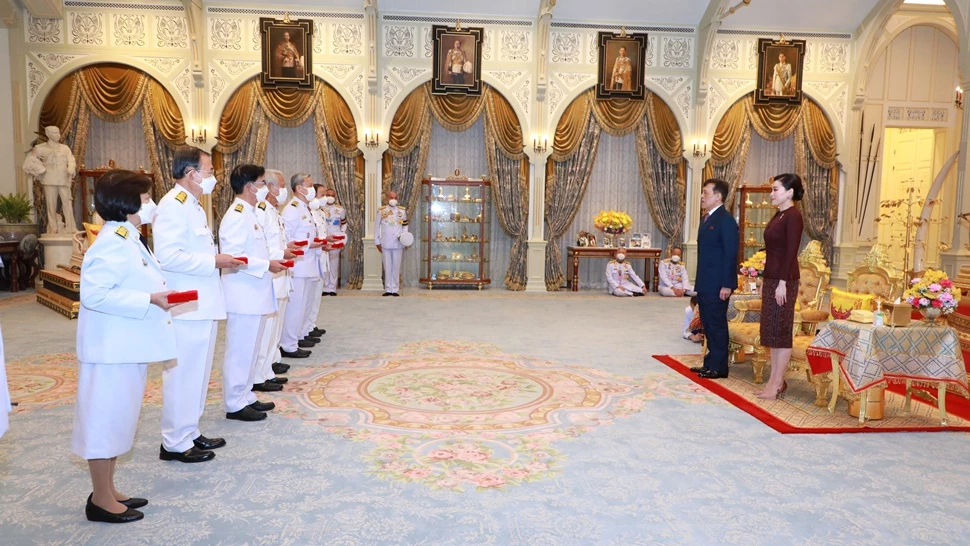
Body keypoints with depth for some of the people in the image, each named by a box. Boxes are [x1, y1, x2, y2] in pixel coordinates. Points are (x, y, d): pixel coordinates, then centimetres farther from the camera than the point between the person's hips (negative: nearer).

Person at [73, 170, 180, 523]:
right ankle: (101, 500, 15)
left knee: (119, 418, 18)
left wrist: (159, 293, 7)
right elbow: (94, 293, -26)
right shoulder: (114, 242, -19)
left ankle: (108, 491, 31)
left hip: (128, 346, 10)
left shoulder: (127, 238, 12)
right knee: (107, 418, 2)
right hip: (112, 348, -10)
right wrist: (149, 300, -23)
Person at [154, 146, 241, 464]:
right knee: (183, 375, -1)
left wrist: (219, 259, 9)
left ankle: (190, 433, 28)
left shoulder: (192, 205, 18)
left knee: (198, 373, 16)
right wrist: (213, 261, -18)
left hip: (202, 305, 10)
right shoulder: (173, 205, -14)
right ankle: (175, 443, 10)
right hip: (186, 307, -10)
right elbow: (167, 256, -25)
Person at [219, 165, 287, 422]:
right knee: (240, 351, -1)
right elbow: (233, 255, -23)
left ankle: (245, 397, 27)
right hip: (243, 296, -10)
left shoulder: (248, 214, 16)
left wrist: (276, 255, 10)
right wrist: (267, 265, -20)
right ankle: (235, 405, 8)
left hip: (254, 294, 10)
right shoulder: (237, 215, -15)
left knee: (249, 350, 16)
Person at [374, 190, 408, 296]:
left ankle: (395, 289, 9)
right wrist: (377, 242, 3)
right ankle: (388, 289, 11)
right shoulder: (381, 211, 3)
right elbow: (377, 227, 6)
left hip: (398, 244, 1)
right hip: (385, 244, -1)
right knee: (387, 267, 4)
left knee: (396, 267, 3)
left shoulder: (402, 211, 6)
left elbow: (405, 226, 14)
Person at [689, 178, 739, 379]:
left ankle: (719, 367, 9)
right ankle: (710, 363, 24)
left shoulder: (726, 220, -13)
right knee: (708, 324, 14)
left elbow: (731, 254, -17)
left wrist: (727, 285, -20)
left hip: (717, 285, -9)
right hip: (704, 284, 9)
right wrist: (699, 282, 16)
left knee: (717, 325, -1)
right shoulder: (706, 219, 15)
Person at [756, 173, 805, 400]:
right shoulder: (779, 215, 15)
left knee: (781, 331, -3)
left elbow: (791, 252, -17)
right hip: (771, 278, 9)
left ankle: (778, 384, 4)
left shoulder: (793, 216, -12)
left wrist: (782, 283, -20)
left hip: (784, 280, -9)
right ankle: (774, 379, 19)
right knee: (771, 330, 11)